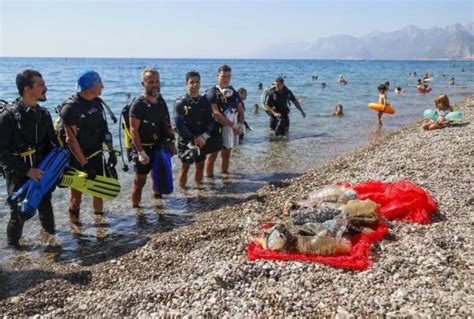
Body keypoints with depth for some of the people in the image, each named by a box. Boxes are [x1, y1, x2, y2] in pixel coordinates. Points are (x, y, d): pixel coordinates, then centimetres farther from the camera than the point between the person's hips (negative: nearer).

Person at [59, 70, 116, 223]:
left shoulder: (97, 102, 4)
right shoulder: (70, 107, -18)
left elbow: (104, 129, 9)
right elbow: (71, 140, -20)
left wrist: (111, 151, 4)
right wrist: (85, 164, -22)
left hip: (96, 156, 7)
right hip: (78, 160, -7)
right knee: (77, 195, 1)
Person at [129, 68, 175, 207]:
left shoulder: (161, 102, 4)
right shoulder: (138, 104, -16)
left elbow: (167, 124, 12)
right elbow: (134, 130, -19)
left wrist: (171, 142, 9)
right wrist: (140, 152, -23)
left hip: (159, 147, 7)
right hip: (144, 148, -7)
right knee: (140, 180, -3)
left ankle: (158, 196, 44)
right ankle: (135, 207, 9)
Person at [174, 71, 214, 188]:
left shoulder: (204, 101, 4)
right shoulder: (180, 102, -8)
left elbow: (210, 121, 2)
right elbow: (179, 124, -14)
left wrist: (204, 137, -14)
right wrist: (192, 139, -18)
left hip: (201, 140, 4)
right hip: (186, 140, -4)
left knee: (200, 165, 12)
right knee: (185, 166, 1)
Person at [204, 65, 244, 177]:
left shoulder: (234, 93, 10)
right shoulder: (212, 93, -11)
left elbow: (241, 111, 10)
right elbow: (216, 114, -19)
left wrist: (240, 124, -9)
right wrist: (232, 125, -19)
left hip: (232, 130, 6)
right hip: (217, 129, -6)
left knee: (226, 154, 16)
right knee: (213, 155, -1)